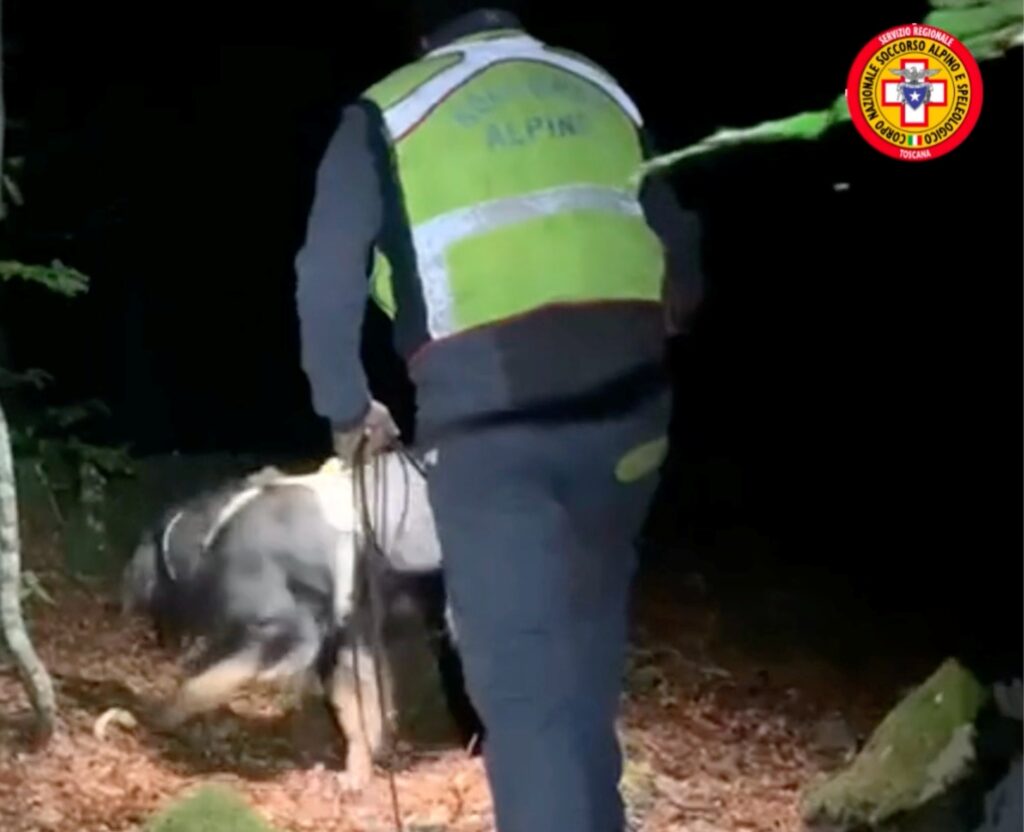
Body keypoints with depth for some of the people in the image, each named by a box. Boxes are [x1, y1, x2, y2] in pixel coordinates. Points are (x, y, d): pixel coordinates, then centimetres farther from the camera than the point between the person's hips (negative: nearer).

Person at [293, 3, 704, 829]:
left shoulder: (389, 112, 7)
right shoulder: (601, 93, 17)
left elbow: (327, 278, 2)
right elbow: (684, 254, 18)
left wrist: (347, 407, 15)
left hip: (486, 418, -4)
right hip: (618, 408, 4)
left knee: (524, 673, -2)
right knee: (588, 641, 23)